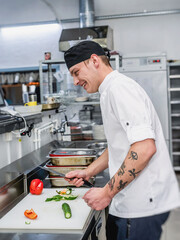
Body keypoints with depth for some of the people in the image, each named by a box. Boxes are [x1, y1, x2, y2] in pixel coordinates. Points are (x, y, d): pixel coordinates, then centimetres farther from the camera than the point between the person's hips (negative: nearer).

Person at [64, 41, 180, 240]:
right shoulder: (111, 91, 16)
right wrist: (88, 172, 16)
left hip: (142, 205, -10)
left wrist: (107, 193, -21)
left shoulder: (119, 88, -17)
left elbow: (145, 148, -28)